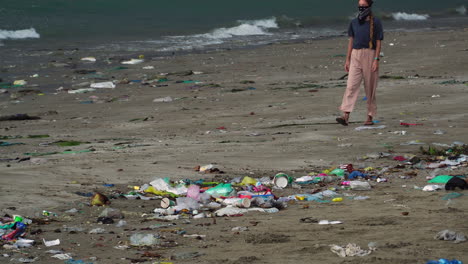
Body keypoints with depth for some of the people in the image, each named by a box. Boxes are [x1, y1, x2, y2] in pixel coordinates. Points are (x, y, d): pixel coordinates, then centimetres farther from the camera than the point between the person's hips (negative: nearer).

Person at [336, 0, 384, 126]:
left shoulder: (375, 22, -2)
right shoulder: (354, 22, 10)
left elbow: (378, 42, -4)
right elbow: (351, 41, 15)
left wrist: (376, 60, -12)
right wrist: (347, 59, 11)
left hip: (369, 55, -3)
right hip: (355, 55, 3)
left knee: (370, 88, 4)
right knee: (351, 86, -9)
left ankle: (370, 117, 13)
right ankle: (346, 116, -18)